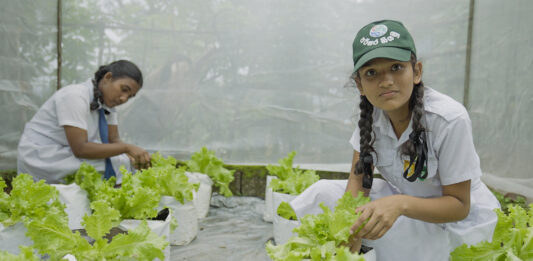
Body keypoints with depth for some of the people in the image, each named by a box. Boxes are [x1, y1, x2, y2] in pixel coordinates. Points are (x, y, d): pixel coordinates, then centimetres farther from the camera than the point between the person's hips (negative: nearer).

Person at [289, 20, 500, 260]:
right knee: (323, 192, -14)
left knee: (387, 228, -32)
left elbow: (459, 205, -20)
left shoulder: (450, 119, -28)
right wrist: (350, 222, -27)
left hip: (459, 218, -4)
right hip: (402, 197, 4)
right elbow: (358, 175, -7)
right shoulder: (372, 112, -13)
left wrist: (401, 204, -39)